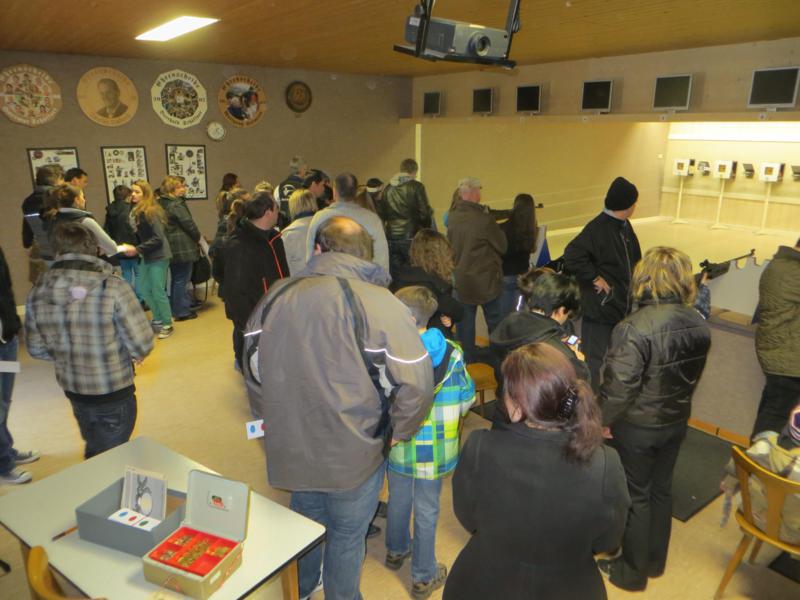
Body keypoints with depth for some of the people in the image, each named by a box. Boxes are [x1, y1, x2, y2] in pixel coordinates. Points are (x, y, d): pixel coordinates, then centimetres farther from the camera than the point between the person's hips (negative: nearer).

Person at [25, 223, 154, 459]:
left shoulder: (37, 293, -10)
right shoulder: (113, 288, -25)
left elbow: (36, 348, 0)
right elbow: (142, 345, -23)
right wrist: (132, 354, -1)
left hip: (73, 392, 5)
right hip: (114, 394, -4)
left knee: (94, 452, 30)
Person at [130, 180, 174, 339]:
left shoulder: (152, 212, -17)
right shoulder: (136, 211, 8)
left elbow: (158, 238, -20)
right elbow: (140, 235, 14)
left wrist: (138, 250, -21)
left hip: (159, 256, -8)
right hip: (146, 256, 8)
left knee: (157, 291, -3)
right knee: (144, 289, 13)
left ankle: (167, 325, 10)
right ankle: (158, 320, 29)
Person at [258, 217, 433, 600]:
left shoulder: (279, 295, -5)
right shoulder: (379, 303, -18)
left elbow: (254, 362, 6)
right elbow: (417, 382, -21)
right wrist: (395, 432, -4)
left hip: (290, 445, 5)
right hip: (354, 452, -4)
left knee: (305, 520, 30)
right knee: (347, 536, 20)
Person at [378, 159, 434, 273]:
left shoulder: (388, 188, 9)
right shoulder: (416, 187, -6)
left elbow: (381, 213, 11)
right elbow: (425, 212, -8)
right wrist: (428, 228, 8)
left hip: (391, 237, 5)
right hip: (410, 237, -5)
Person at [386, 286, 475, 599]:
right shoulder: (451, 353, -15)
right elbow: (466, 398, -5)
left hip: (398, 446, 1)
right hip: (433, 449, -1)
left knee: (398, 500, 24)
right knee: (426, 511, 14)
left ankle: (396, 551, 48)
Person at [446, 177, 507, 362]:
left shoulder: (452, 217, -5)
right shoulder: (484, 219, -22)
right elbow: (502, 246, -9)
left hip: (461, 279, 5)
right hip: (485, 278, -5)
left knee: (465, 320, 15)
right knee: (494, 320, 13)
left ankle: (467, 359, 23)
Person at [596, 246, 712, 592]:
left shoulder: (635, 329, -29)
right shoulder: (698, 324, -6)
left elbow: (619, 387, -26)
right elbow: (692, 375, 7)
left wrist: (603, 419, -9)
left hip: (637, 427, -6)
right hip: (676, 423, 6)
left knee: (635, 496, 12)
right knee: (661, 490, 23)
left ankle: (632, 571, 31)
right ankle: (655, 561, 43)